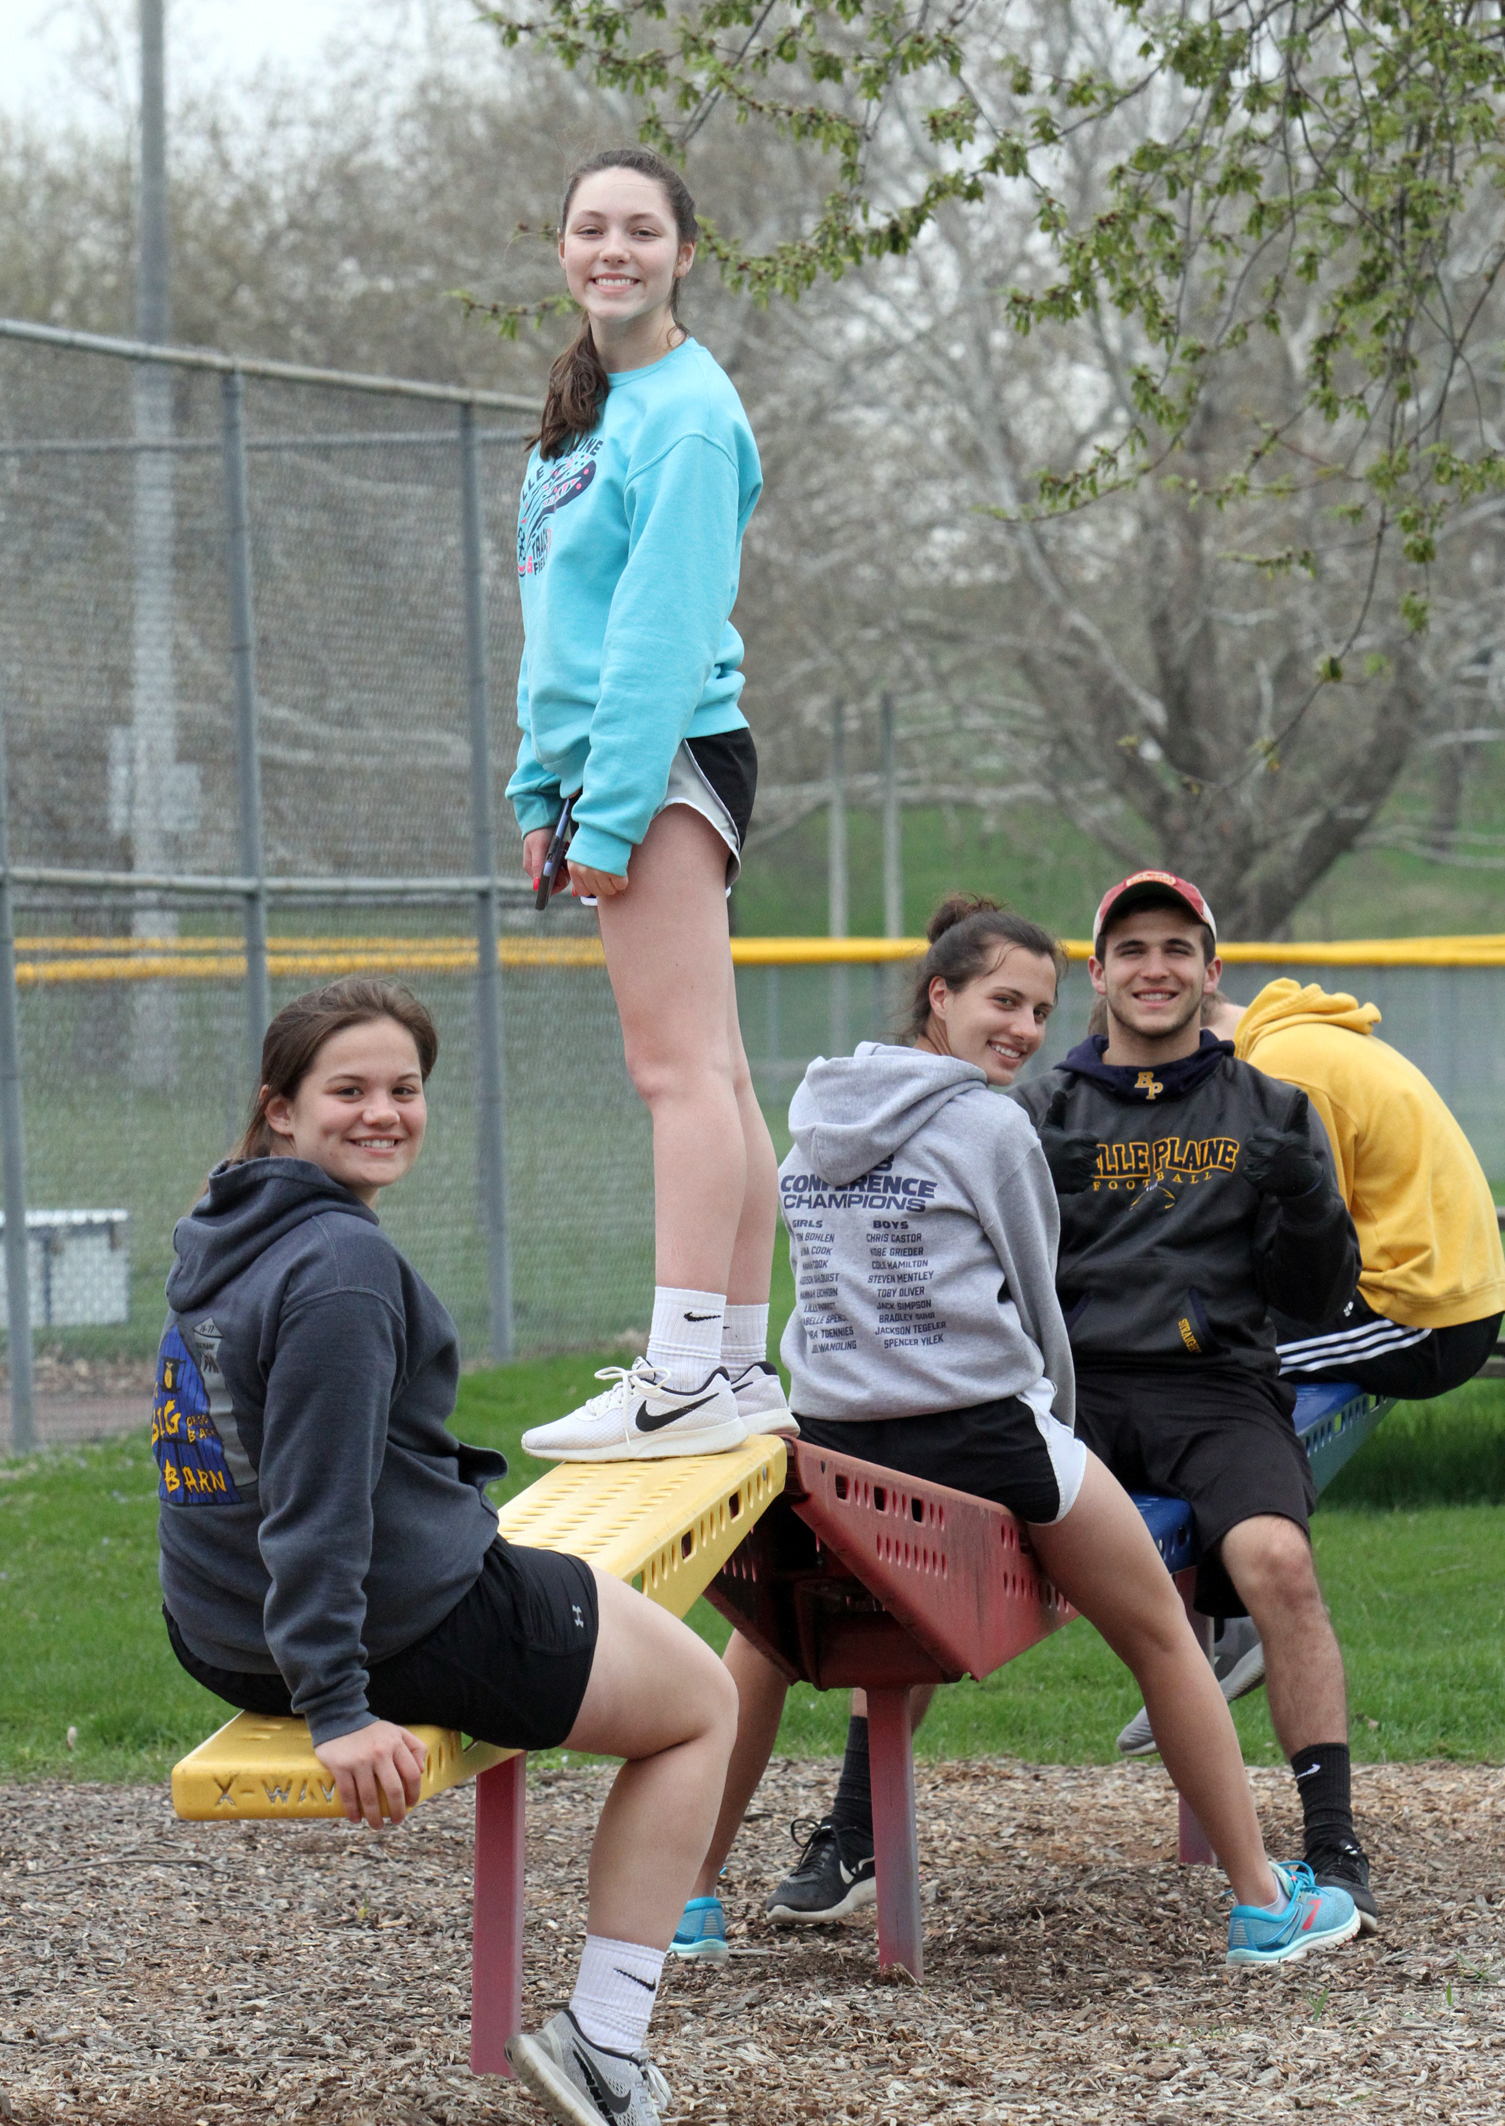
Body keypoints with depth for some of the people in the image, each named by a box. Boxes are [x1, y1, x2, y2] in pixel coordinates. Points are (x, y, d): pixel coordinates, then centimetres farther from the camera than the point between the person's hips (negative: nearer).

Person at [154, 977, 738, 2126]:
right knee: (704, 1704, 14)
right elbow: (316, 1501, -30)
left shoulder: (215, 1241, 6)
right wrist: (338, 1707, -29)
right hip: (415, 1628, -10)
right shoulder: (344, 1263, -25)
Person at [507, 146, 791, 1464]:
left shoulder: (684, 415, -11)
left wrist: (611, 810, -20)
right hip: (613, 759, 10)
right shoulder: (594, 404, 19)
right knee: (711, 1074, 11)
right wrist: (544, 788, 16)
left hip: (666, 758, -10)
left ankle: (687, 1379, -20)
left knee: (680, 1066, -15)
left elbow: (662, 625, -17)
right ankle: (743, 1366, 15)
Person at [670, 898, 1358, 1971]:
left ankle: (691, 1895, 24)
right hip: (981, 1430, -5)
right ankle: (1263, 1902, 13)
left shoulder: (812, 1115, 12)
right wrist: (1054, 1453, 18)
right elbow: (1038, 1308, 1)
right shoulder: (990, 1128, -6)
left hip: (831, 1439, 5)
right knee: (1161, 1635, 11)